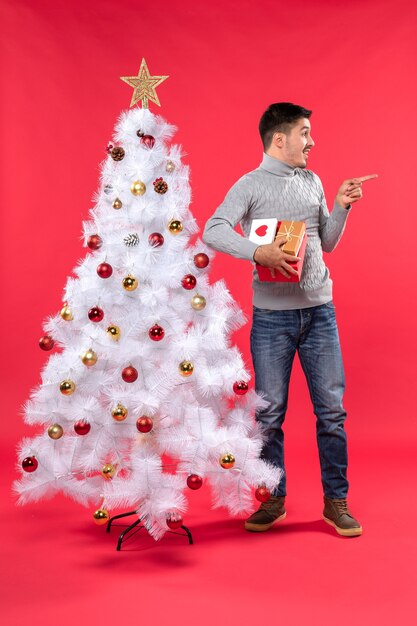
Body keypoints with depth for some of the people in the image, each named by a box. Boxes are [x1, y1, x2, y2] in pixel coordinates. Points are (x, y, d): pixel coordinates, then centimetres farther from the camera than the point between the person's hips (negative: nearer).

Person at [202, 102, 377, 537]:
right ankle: (274, 500, 23)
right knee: (270, 412, 6)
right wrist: (259, 252, -29)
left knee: (331, 409, 4)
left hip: (319, 310, 4)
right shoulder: (251, 185, -2)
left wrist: (341, 207, 5)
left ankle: (336, 501, 18)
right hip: (272, 315, -4)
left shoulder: (312, 182, 14)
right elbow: (213, 231, -16)